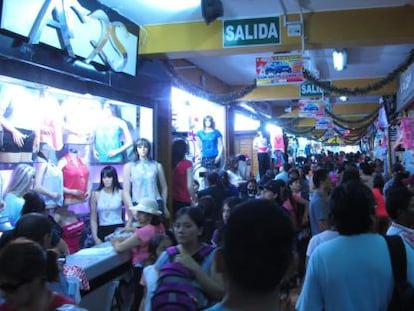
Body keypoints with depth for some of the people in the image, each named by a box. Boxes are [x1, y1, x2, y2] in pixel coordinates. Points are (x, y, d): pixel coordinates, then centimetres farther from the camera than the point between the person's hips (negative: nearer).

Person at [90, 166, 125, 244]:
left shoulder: (121, 193, -2)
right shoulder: (96, 194, 3)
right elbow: (93, 219, 5)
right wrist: (95, 237, -1)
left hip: (119, 229, -1)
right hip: (102, 230, 1)